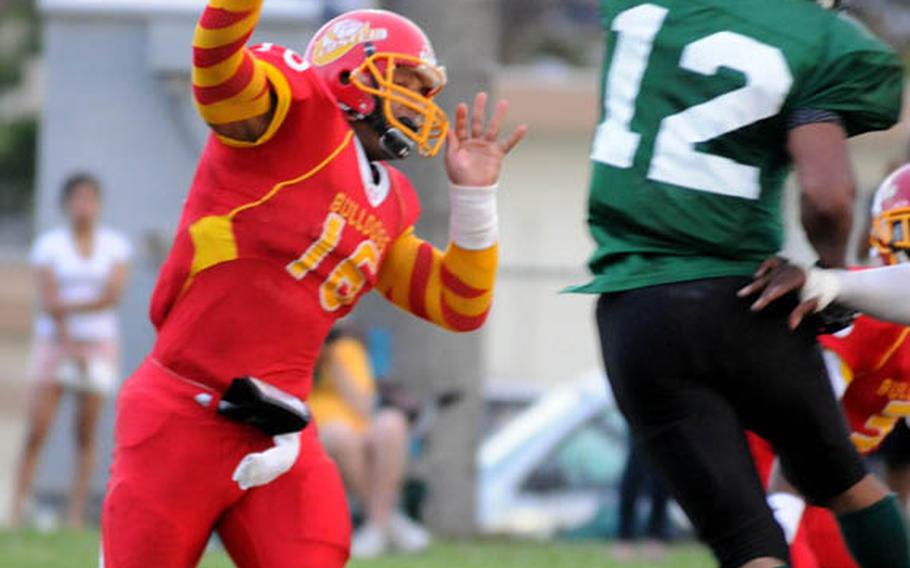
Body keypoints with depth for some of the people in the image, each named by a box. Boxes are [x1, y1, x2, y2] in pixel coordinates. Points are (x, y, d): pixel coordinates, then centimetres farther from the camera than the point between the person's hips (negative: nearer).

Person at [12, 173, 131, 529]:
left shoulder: (115, 245, 5)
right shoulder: (49, 245, 0)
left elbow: (113, 296, -7)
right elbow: (49, 303, -9)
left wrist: (69, 306, -14)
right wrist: (70, 346, -18)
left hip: (99, 342, 2)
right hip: (54, 341, -1)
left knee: (86, 436, -2)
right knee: (36, 433, -9)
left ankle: (76, 519, -2)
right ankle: (18, 511, -9)